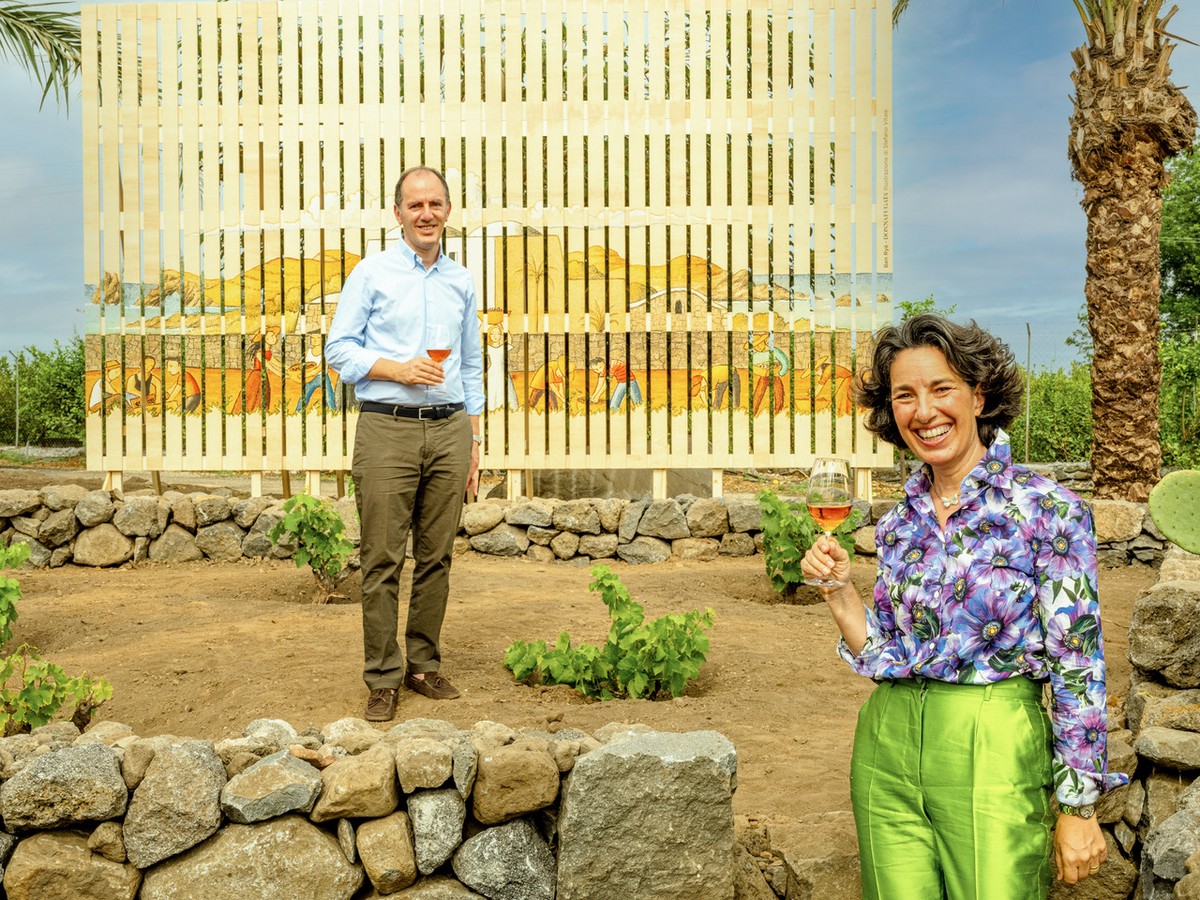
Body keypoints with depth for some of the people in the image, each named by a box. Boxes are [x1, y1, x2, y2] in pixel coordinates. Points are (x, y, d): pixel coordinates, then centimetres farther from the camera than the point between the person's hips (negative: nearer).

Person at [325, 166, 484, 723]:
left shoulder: (461, 282, 15)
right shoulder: (372, 274, 3)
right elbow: (339, 349, 0)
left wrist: (474, 441, 13)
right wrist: (399, 369, -14)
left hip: (448, 429, 4)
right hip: (387, 429, -4)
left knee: (435, 556, 7)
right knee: (383, 560, -3)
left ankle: (424, 665, 18)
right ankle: (383, 679, 5)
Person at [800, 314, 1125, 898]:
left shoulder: (1046, 509, -9)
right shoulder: (898, 525, 7)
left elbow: (1076, 665, -9)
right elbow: (886, 657, 10)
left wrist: (1078, 809, -8)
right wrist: (838, 589, -3)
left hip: (993, 756, -4)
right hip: (888, 747, 5)